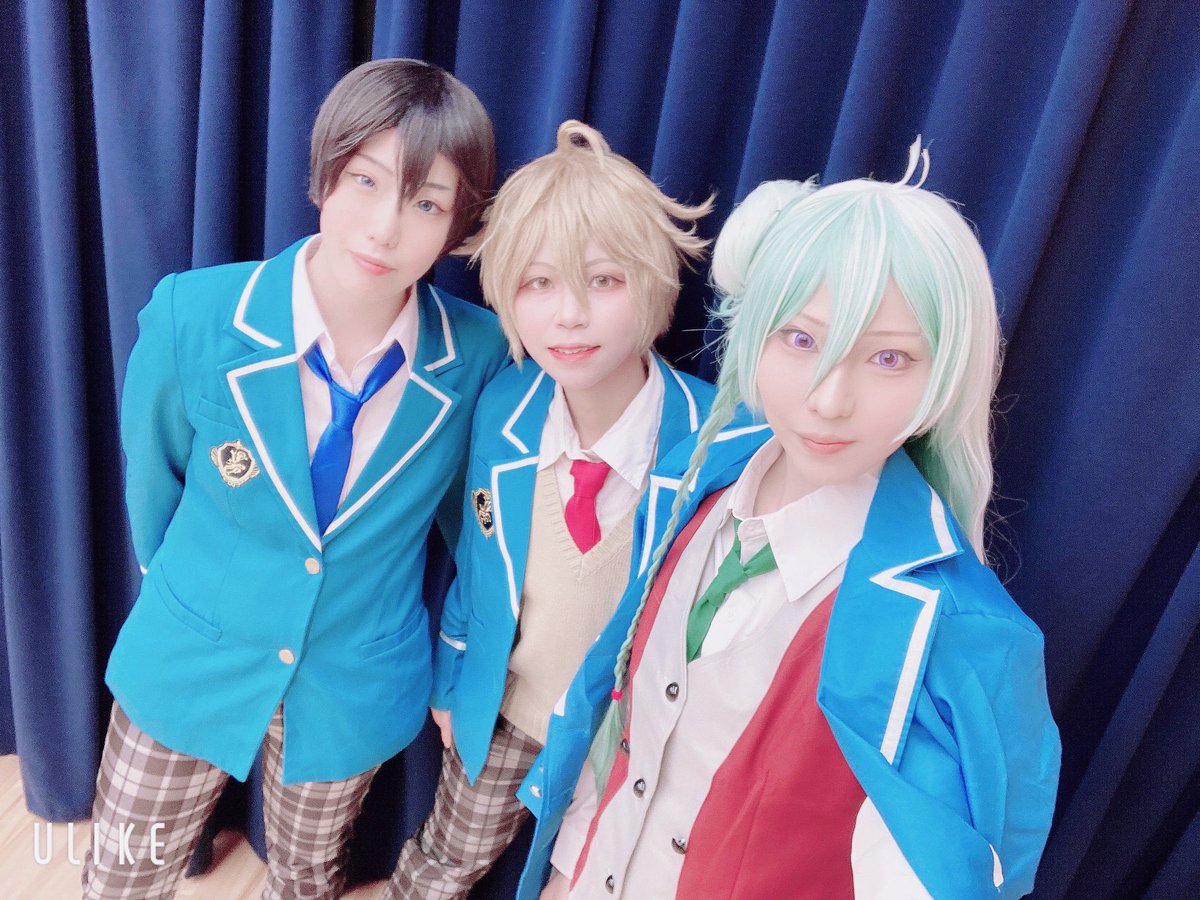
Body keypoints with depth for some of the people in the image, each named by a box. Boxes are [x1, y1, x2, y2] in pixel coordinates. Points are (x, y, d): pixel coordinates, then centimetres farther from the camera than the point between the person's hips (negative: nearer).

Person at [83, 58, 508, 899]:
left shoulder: (478, 357, -20)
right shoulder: (192, 315, -21)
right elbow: (153, 477, -3)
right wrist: (183, 589, 11)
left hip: (355, 691, 0)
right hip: (190, 671, 1)